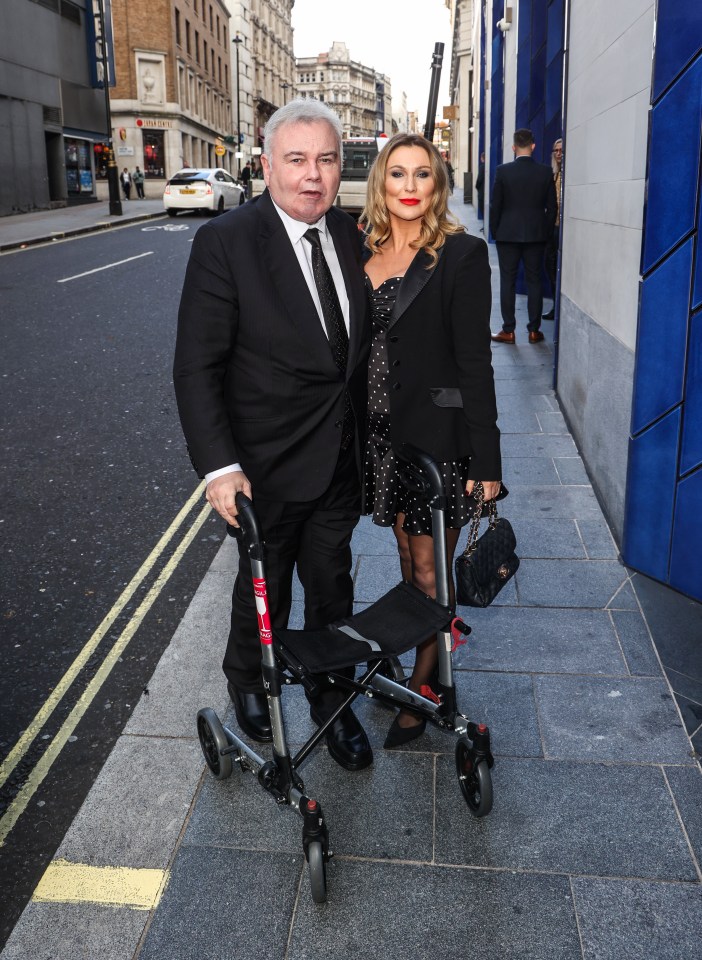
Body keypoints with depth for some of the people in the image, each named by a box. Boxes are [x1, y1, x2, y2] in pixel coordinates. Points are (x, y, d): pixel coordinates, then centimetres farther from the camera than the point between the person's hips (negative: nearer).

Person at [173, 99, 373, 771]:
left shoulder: (349, 235, 1)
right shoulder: (225, 242, -16)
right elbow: (196, 367, -17)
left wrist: (361, 435, 7)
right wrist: (219, 465, -25)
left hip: (340, 461, 4)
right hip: (268, 465, -4)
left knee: (332, 588, 17)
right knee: (265, 591, 17)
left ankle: (330, 700, 39)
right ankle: (247, 681, 46)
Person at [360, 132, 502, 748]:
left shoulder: (461, 254, -10)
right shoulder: (363, 251, 6)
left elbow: (474, 362, -12)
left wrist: (487, 461, -14)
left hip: (436, 434, -5)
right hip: (380, 432, 5)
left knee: (429, 570, 5)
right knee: (406, 554, 18)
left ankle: (422, 687, 23)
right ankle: (416, 655, 36)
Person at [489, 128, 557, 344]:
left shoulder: (503, 171, -7)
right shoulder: (545, 172, -2)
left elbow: (495, 205, -4)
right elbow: (552, 206, 3)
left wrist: (495, 232, 7)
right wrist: (547, 232, 13)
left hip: (508, 234, -2)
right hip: (536, 235, 2)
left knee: (508, 281, 4)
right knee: (534, 281, 8)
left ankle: (508, 331, 5)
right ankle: (534, 330, 10)